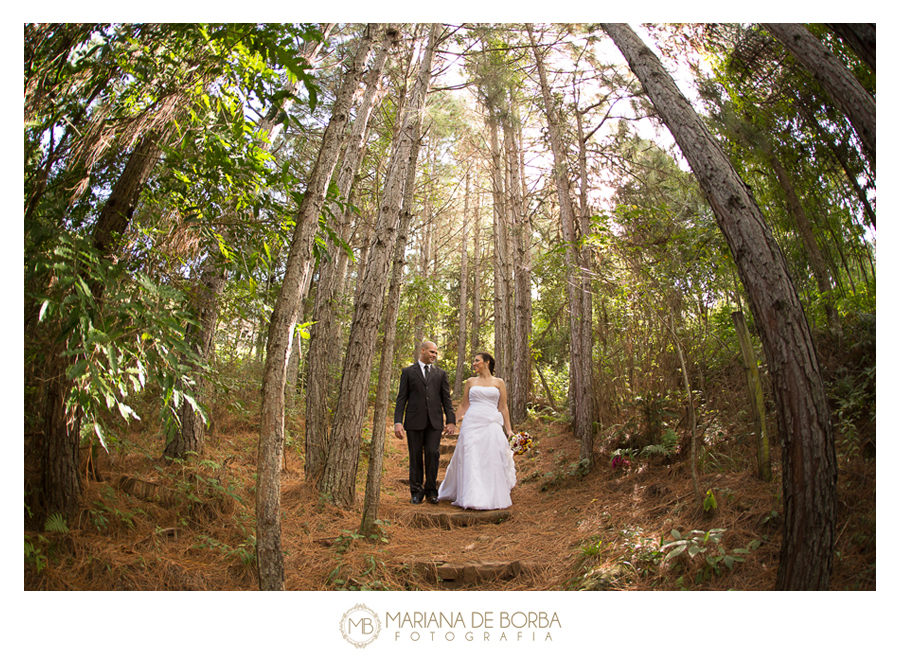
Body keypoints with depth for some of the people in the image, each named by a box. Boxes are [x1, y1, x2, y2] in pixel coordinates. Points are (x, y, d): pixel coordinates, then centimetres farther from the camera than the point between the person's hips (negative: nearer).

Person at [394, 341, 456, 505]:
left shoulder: (440, 374, 14)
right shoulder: (408, 372, 8)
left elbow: (446, 399, 11)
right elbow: (401, 398, 3)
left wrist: (451, 420, 1)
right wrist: (398, 422, -6)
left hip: (435, 422, 1)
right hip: (414, 421, -1)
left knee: (433, 454, -4)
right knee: (415, 456, 4)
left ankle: (431, 490, 10)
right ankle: (417, 491, 15)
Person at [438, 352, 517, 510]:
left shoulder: (498, 382, 9)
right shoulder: (470, 382, 12)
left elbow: (503, 408, 8)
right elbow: (464, 405, 15)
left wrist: (508, 429, 4)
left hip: (491, 425, -1)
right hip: (471, 424, 1)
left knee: (492, 461, -2)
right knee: (470, 461, -3)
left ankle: (493, 498, 10)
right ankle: (472, 498, 6)